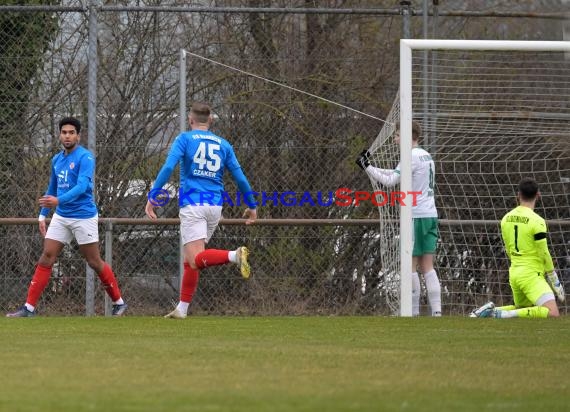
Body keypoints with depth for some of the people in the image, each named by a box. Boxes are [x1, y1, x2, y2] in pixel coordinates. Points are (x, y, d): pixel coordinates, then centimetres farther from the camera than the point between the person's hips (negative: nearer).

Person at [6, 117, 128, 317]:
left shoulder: (85, 157, -12)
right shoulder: (57, 160, 10)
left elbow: (82, 186, -26)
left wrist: (59, 200, -39)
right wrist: (43, 215, 16)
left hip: (83, 216, -6)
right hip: (61, 216, 6)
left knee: (94, 262, 2)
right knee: (46, 257, -4)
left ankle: (119, 302, 19)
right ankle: (29, 307, -6)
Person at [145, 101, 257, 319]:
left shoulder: (184, 139, 2)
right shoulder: (223, 144, 13)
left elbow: (168, 168, -12)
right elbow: (240, 178, 12)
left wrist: (152, 197, -12)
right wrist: (251, 206, 23)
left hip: (192, 205, -5)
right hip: (215, 206, 5)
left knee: (196, 260, -15)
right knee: (191, 260, 16)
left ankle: (234, 255, -40)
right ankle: (182, 308, 15)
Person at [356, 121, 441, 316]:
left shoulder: (412, 157, -11)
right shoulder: (426, 155, 17)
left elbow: (390, 181, -16)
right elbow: (395, 174, 21)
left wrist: (367, 166, -9)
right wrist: (369, 166, 14)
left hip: (416, 216, -8)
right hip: (430, 214, 8)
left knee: (411, 265, -3)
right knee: (427, 267, 5)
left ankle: (413, 311, -3)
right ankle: (436, 310, -2)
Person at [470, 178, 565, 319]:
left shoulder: (506, 219, 7)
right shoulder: (537, 222, -13)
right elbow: (544, 255, -9)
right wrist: (555, 282, 1)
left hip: (514, 272, 8)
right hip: (532, 275, -8)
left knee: (522, 309, 30)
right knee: (553, 314, -18)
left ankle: (491, 309, 8)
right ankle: (504, 315, -25)